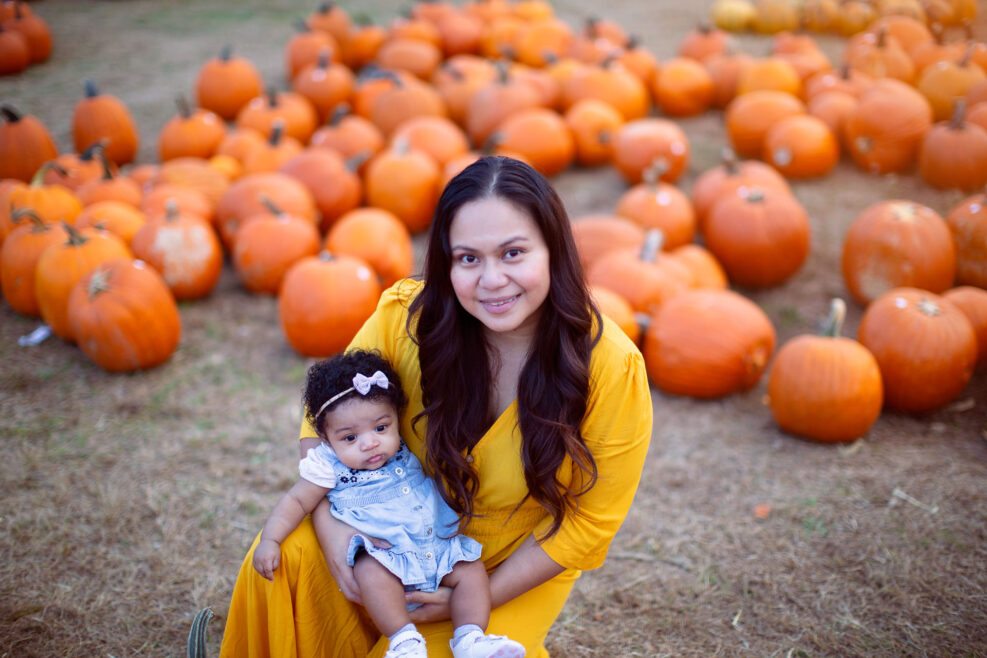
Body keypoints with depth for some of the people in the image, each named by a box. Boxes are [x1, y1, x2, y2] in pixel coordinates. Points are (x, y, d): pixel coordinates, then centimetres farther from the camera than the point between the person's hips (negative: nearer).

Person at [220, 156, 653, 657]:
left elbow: (590, 521, -15)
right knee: (289, 554, -19)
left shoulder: (613, 369, -26)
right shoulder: (408, 316, -21)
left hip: (520, 571, -2)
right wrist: (330, 526, -20)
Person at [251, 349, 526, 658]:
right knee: (371, 571, -35)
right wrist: (270, 540, -11)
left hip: (438, 547, 5)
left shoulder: (408, 451, 8)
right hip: (382, 553, -4)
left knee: (471, 569, -13)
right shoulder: (329, 467, -4)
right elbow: (297, 502, 0)